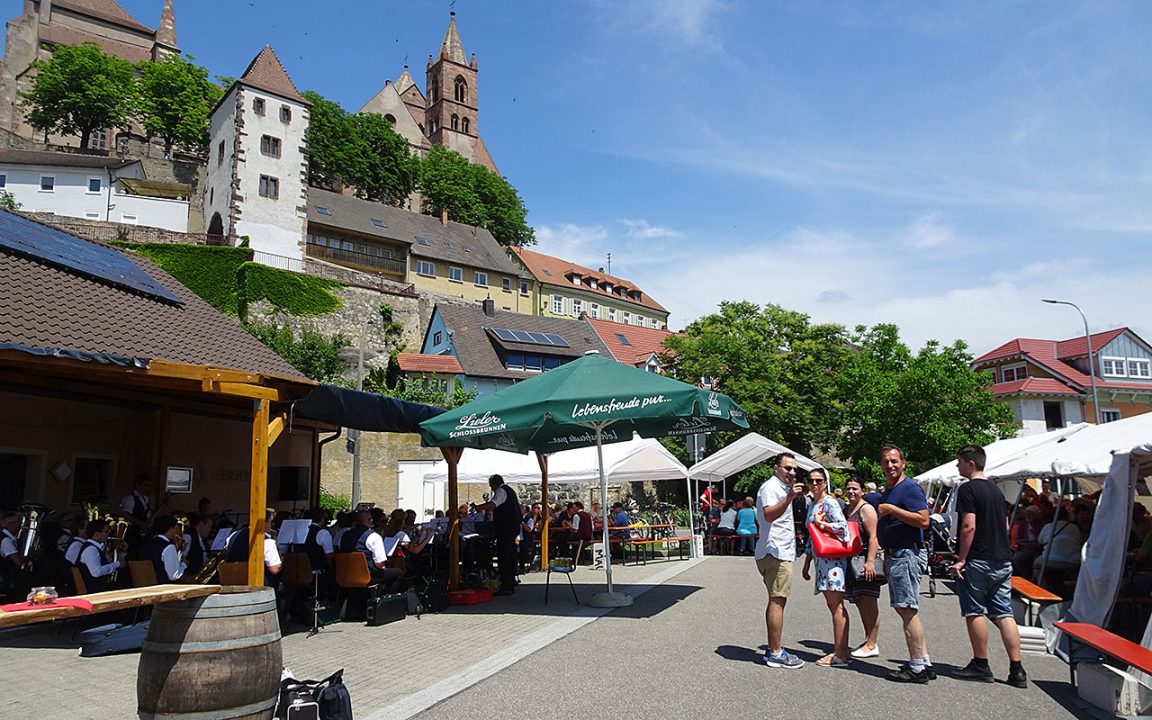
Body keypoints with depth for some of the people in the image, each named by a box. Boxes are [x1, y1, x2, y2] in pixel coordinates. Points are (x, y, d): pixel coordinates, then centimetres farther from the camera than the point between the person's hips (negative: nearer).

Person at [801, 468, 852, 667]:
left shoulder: (830, 502, -9)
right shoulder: (811, 505, 17)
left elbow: (843, 527, -20)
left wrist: (820, 523, -12)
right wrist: (807, 563, 21)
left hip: (833, 559, -9)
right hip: (821, 559, 9)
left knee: (836, 606, -7)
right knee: (833, 606, 11)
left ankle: (840, 654, -4)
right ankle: (841, 650, 16)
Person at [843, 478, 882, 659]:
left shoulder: (866, 509, -7)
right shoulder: (846, 510, 18)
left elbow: (873, 537, -15)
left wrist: (870, 561, -22)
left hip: (865, 560, -8)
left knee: (868, 601, -7)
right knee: (860, 603, 12)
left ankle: (872, 645, -4)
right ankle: (868, 640, 20)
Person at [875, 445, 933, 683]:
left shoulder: (910, 488, -11)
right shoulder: (886, 492, 18)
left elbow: (923, 520, -23)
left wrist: (892, 509, -20)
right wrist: (887, 557, 22)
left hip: (907, 554, -10)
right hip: (894, 555, 10)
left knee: (908, 610, -8)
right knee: (905, 609, 12)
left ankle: (917, 668, -3)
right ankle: (925, 663, 19)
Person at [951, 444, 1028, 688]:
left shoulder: (968, 489, -11)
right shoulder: (996, 489, 14)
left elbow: (969, 526, -18)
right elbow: (1005, 525, 19)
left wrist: (961, 559, -15)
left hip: (977, 561, -8)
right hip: (1002, 560, 8)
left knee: (974, 612, 3)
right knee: (1004, 613, 6)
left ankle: (981, 665, 9)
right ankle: (1016, 670, 5)